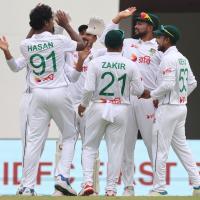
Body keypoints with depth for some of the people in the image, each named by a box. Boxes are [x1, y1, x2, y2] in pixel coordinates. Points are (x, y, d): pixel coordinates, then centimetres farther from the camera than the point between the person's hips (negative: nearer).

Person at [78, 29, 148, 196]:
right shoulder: (130, 65, -3)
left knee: (89, 147, 10)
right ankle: (111, 188, 5)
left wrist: (83, 104, 6)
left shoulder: (96, 62, -8)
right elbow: (139, 91, -1)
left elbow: (89, 89, -11)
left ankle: (88, 181, -6)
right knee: (115, 149, 7)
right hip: (121, 110, 1)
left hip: (99, 107, -1)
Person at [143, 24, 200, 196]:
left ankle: (159, 188, -1)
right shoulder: (182, 59, 13)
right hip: (182, 106, 9)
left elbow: (167, 85, -23)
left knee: (160, 149, -3)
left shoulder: (168, 58, -15)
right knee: (181, 146, 13)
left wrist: (152, 95, -9)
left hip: (168, 108, -9)